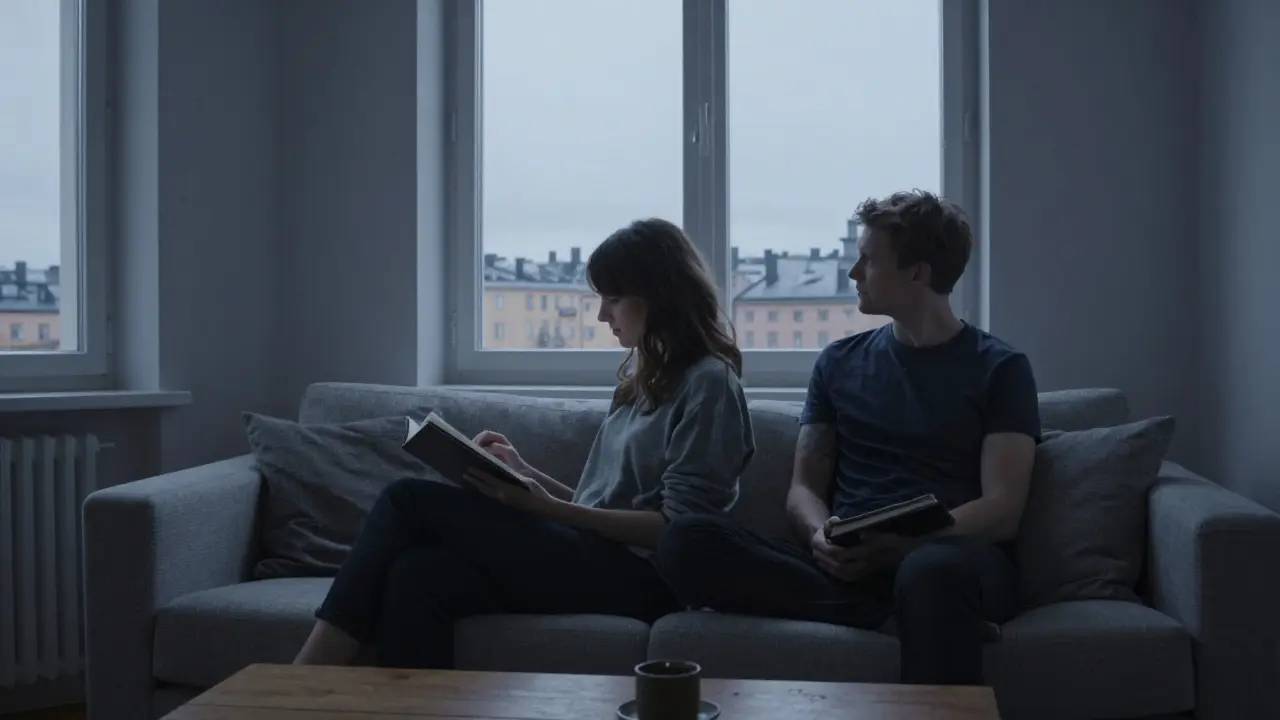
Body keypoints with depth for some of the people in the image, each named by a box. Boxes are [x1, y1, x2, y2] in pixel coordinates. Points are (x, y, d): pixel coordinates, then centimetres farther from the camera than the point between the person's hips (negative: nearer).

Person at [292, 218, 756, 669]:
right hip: (592, 556, 8)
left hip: (632, 575, -7)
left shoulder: (708, 384, -5)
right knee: (415, 576, -21)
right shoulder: (642, 375, 21)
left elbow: (679, 527, -12)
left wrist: (548, 508, -18)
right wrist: (524, 472, 5)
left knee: (409, 501, -15)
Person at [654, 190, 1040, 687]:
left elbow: (1002, 510, -2)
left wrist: (892, 547, -17)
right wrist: (822, 536, -10)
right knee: (688, 541, -24)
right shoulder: (839, 362, 19)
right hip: (847, 565, 6)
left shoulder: (999, 369, 8)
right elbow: (803, 488, 14)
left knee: (931, 572, -44)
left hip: (951, 556, -5)